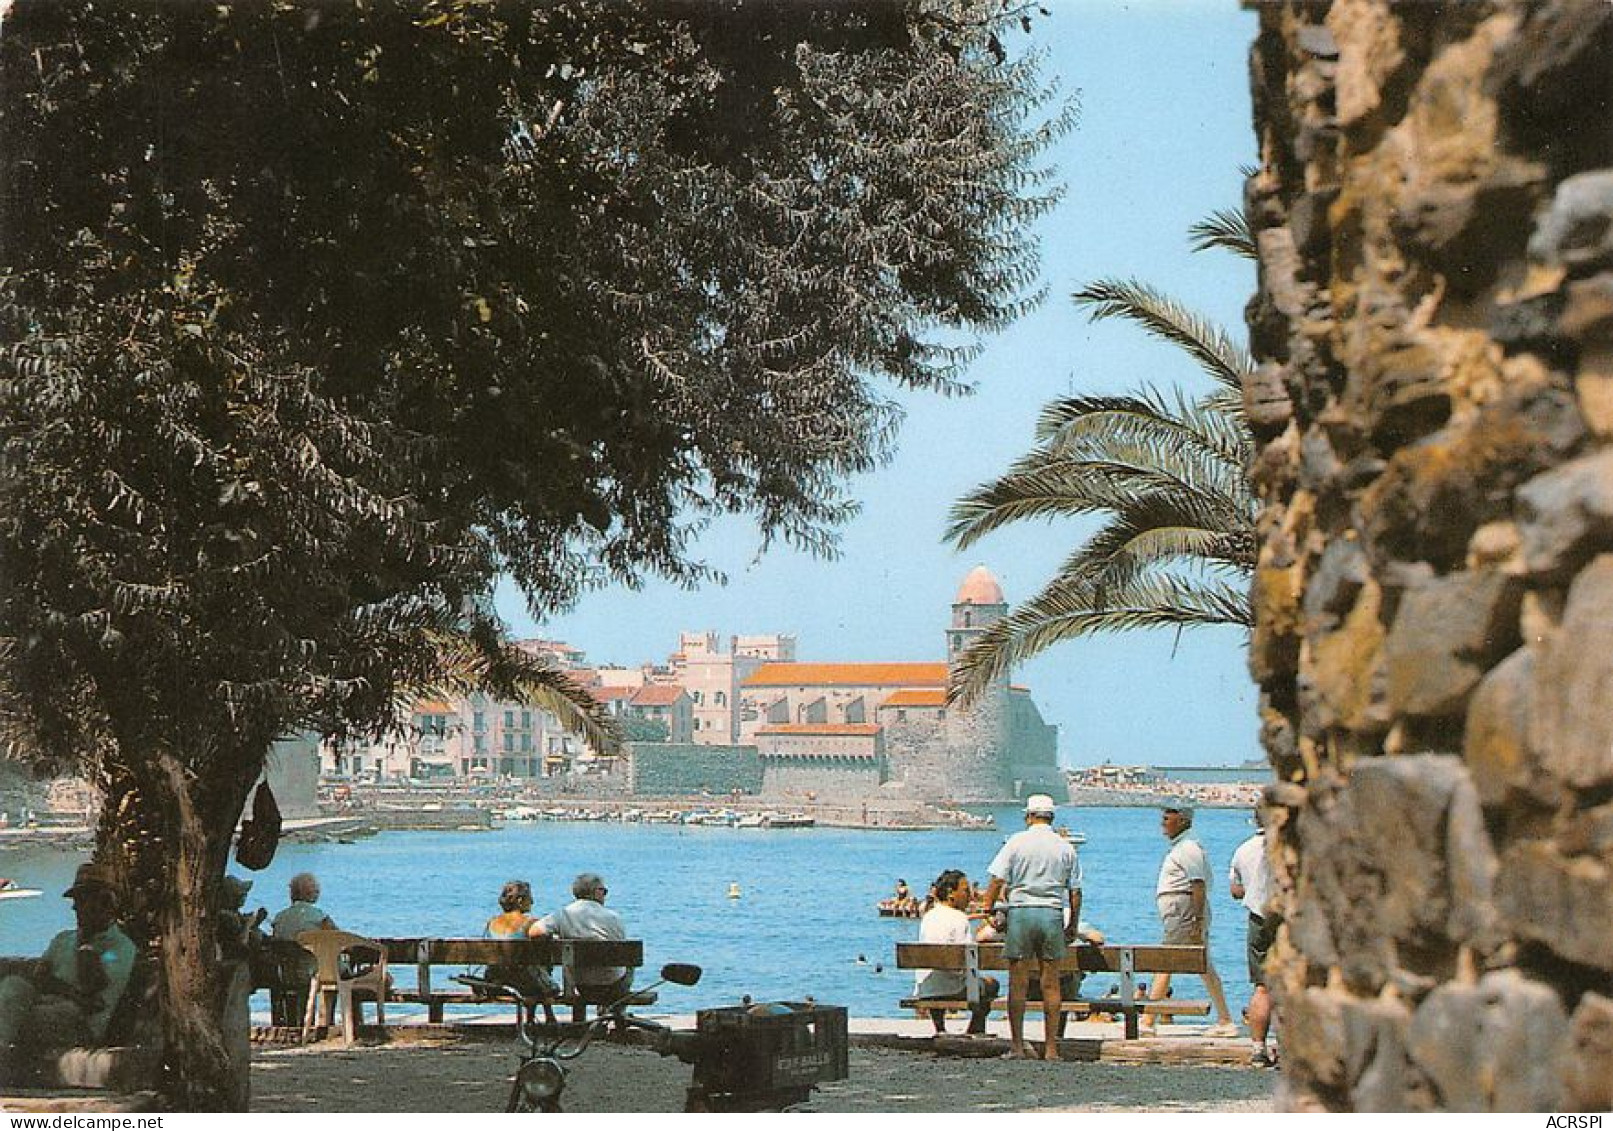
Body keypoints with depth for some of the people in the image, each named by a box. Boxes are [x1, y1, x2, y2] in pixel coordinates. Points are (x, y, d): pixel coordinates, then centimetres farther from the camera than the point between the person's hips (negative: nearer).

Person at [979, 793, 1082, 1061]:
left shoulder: (1017, 842, 0)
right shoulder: (1066, 848, 6)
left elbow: (997, 881, -5)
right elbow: (1075, 892, 6)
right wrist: (1073, 925, 16)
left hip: (1021, 911, -2)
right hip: (1053, 914, 2)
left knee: (1018, 983, 1)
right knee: (1051, 984, 5)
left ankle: (1017, 1046, 0)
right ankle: (1051, 1047, 5)